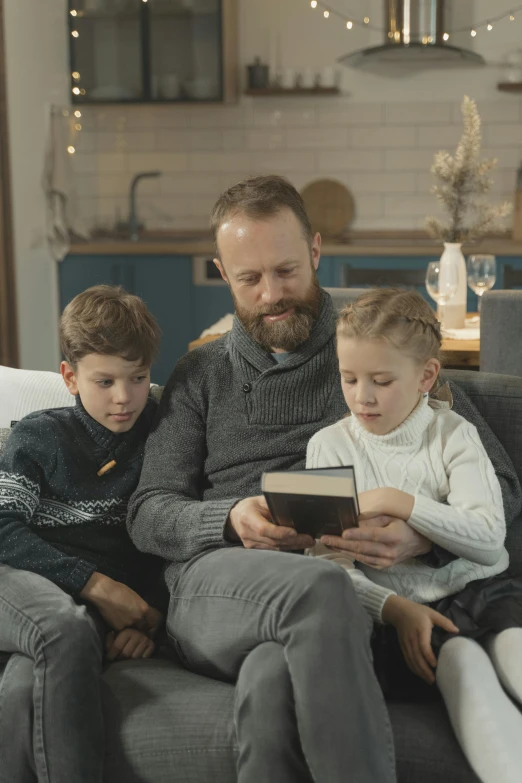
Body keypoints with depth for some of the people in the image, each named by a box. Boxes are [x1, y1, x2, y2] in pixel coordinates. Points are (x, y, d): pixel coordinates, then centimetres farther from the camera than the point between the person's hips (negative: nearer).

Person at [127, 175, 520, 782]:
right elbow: (148, 514, 15)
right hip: (217, 585, 1)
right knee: (319, 588, -38)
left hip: (346, 582, -1)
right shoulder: (200, 375, 24)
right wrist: (231, 521, -9)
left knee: (273, 678, -39)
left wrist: (424, 532, -11)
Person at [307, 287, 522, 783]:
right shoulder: (330, 446, 5)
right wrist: (393, 608, -20)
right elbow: (329, 562, -3)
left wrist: (398, 502, -16)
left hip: (480, 586, 1)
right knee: (461, 659, -32)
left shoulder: (452, 434, 5)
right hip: (402, 605, -1)